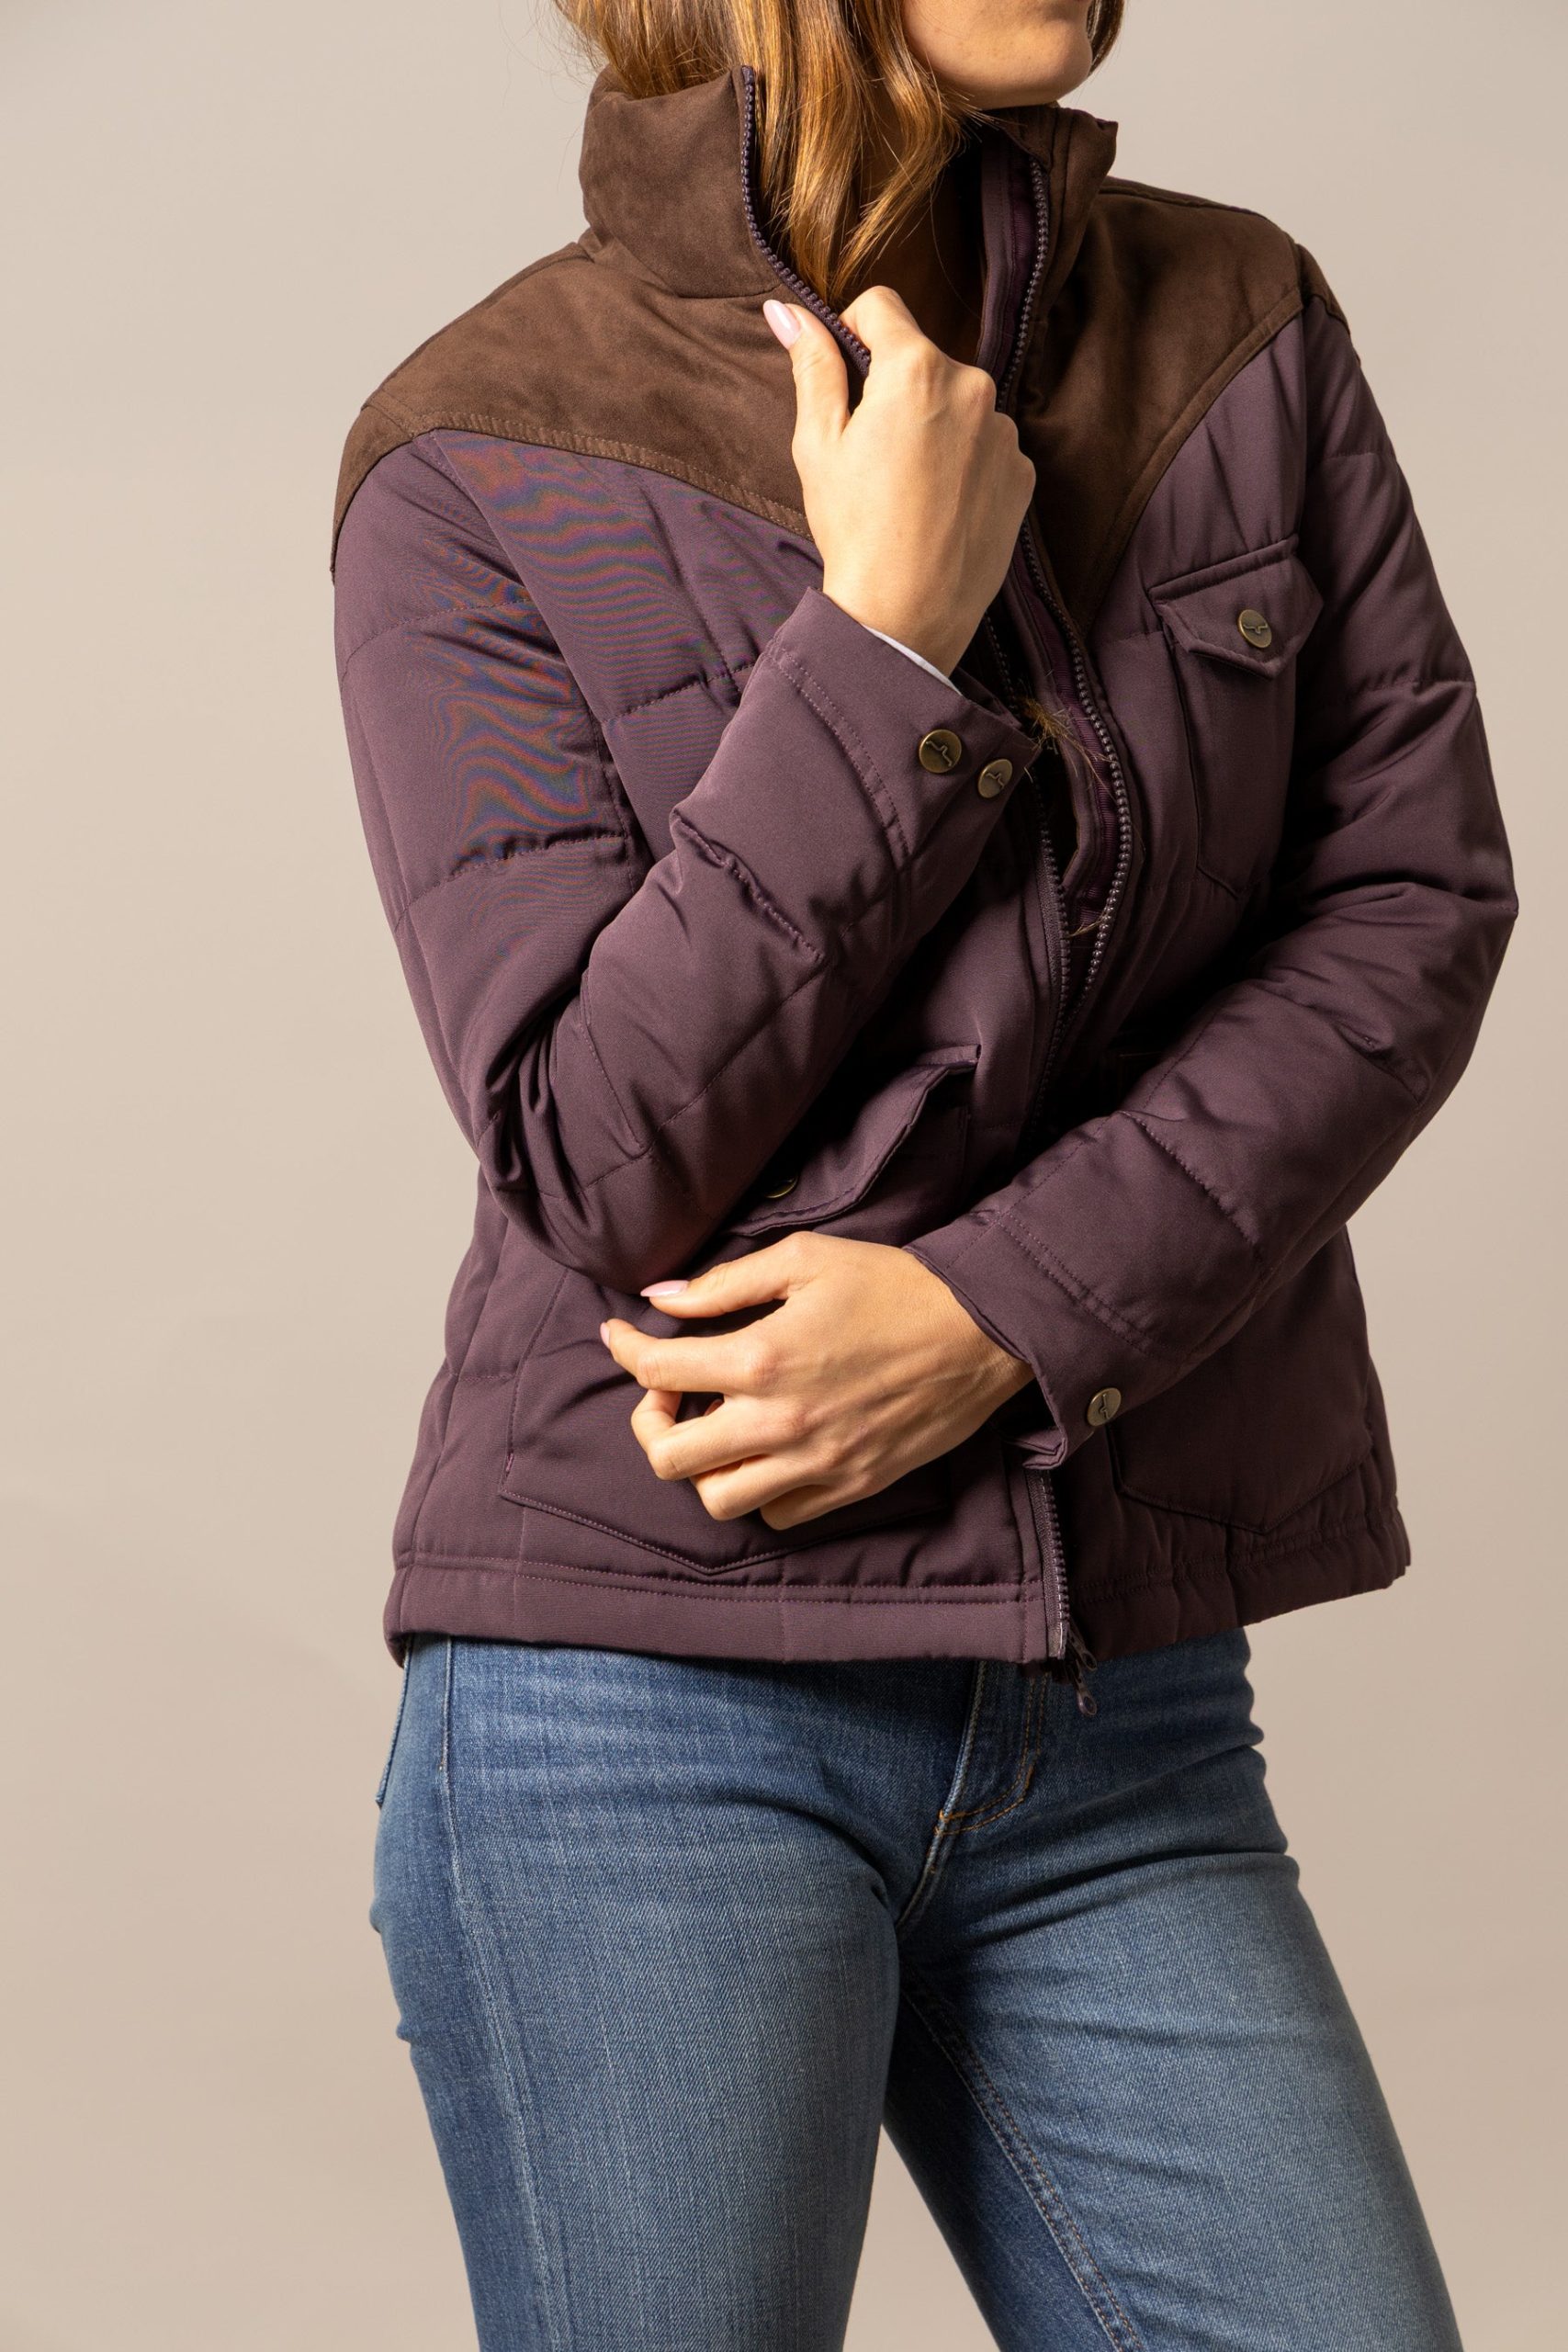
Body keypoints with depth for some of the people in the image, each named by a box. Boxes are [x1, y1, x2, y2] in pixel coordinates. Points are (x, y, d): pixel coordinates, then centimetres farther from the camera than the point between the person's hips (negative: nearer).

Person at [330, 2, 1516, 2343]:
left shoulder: (1248, 333, 6)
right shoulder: (478, 458, -5)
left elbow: (1415, 907, -2)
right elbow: (598, 1151, -10)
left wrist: (1006, 1306, -13)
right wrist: (890, 650, -16)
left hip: (1125, 1715, 4)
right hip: (647, 1712, -3)